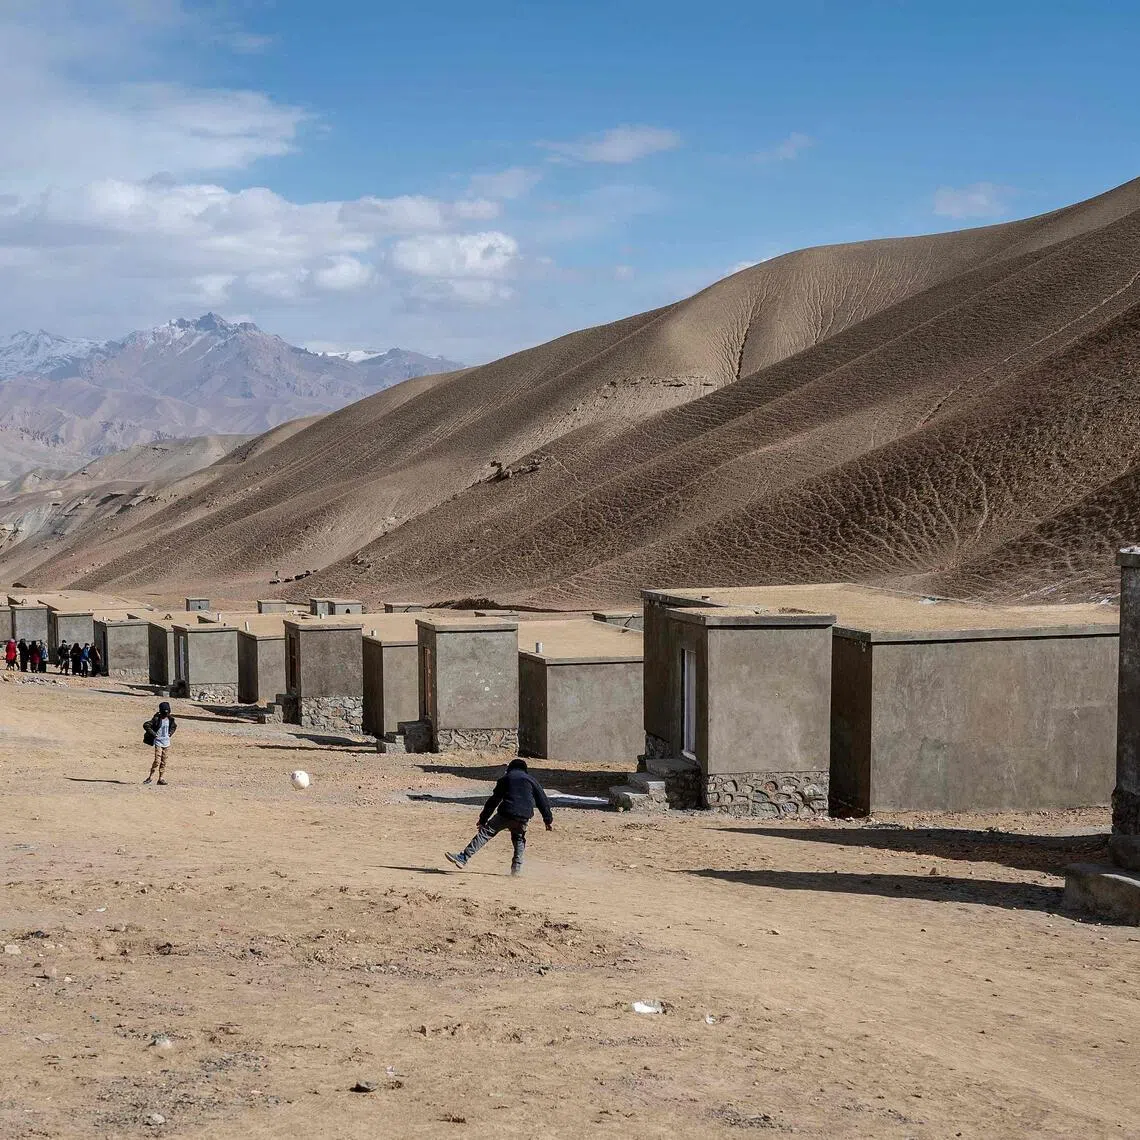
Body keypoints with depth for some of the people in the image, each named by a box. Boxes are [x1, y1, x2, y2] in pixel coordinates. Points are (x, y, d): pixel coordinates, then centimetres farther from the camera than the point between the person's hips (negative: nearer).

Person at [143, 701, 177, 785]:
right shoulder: (157, 719, -12)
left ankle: (161, 779, 10)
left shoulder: (170, 720, 4)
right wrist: (153, 733, -13)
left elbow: (175, 726, 25)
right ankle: (151, 777, 3)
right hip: (158, 742, -5)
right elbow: (146, 725, -15)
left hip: (167, 743, 5)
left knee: (164, 762, 6)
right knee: (157, 761, -12)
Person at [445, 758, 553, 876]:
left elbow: (493, 801, 15)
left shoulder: (505, 779, 18)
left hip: (506, 813, -2)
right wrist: (548, 820, 16)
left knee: (485, 832, -2)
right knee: (519, 839, 25)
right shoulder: (531, 780, 20)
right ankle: (517, 866, 12)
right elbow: (542, 800, 14)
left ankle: (463, 858, -12)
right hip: (524, 817, 2)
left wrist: (483, 820, 15)